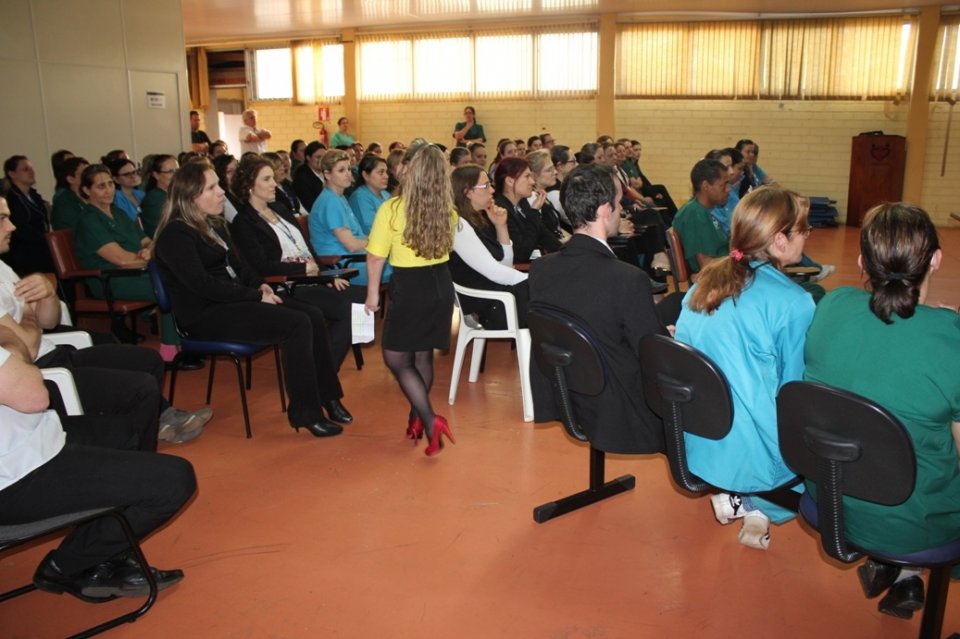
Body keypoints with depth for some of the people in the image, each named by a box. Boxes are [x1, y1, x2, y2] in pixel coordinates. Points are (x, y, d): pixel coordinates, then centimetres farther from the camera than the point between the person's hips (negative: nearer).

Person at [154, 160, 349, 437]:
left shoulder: (214, 224, 16)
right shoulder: (176, 234, -13)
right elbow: (203, 284, -21)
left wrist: (260, 285, 1)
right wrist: (256, 296, -18)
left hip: (232, 300, 9)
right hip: (205, 315, -9)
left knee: (313, 316, -9)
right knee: (297, 324, -24)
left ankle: (326, 395, 0)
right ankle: (305, 412, -16)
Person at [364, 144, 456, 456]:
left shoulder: (391, 209, -15)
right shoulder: (448, 210, -1)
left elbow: (376, 256, -9)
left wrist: (373, 292, 3)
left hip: (409, 288, -6)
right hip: (441, 286, 6)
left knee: (396, 358, 6)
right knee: (423, 356, 17)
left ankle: (430, 420, -6)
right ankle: (416, 419, 28)